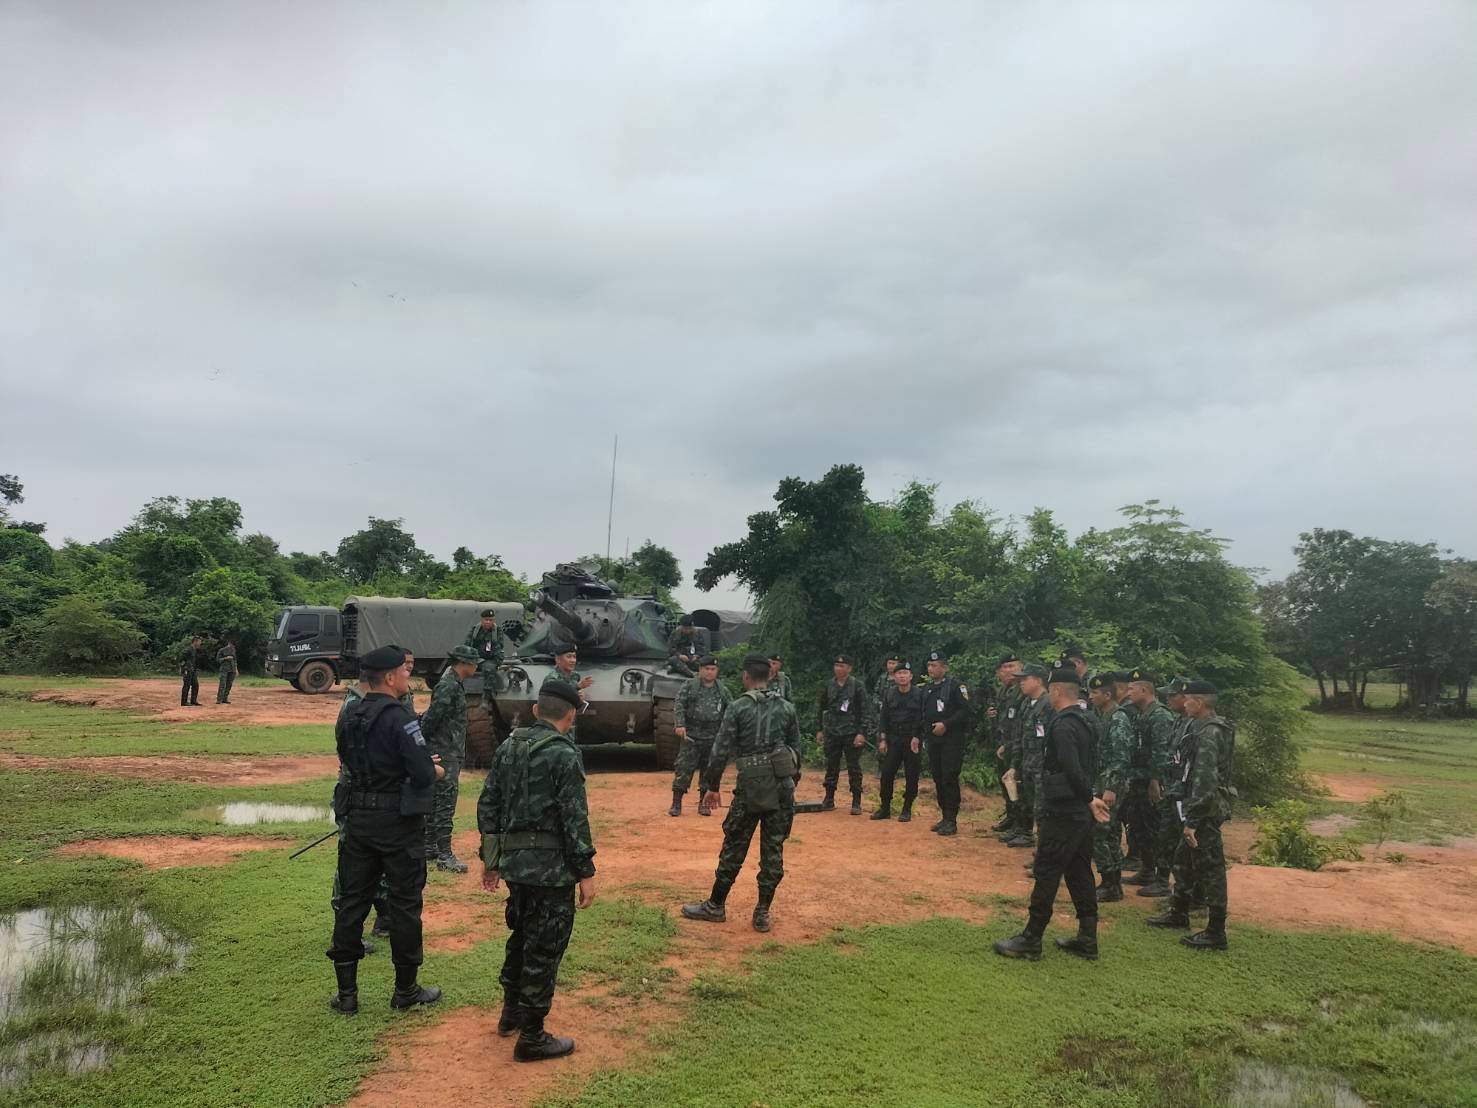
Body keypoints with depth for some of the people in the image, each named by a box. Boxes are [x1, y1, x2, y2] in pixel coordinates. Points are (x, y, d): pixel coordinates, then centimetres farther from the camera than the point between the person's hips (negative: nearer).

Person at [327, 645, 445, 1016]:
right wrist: (434, 770, 2)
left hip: (357, 820, 6)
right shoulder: (399, 718, -19)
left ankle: (346, 992, 19)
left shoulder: (348, 717, 5)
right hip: (398, 823, -6)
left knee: (352, 901, 12)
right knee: (405, 904, 7)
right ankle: (406, 990, 18)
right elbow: (423, 773, -23)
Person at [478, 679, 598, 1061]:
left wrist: (490, 858, 19)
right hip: (551, 867, -7)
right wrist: (586, 872, -11)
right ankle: (531, 1036, 11)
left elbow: (487, 805, 11)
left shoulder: (508, 747, 7)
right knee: (544, 949, 3)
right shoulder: (564, 755, -15)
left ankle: (511, 1013, 37)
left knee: (521, 935, 24)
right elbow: (575, 819, -17)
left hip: (513, 861, 7)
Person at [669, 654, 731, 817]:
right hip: (691, 736, -3)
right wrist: (680, 725, -16)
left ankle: (704, 804, 19)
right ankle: (676, 804, 3)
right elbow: (679, 704, -4)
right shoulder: (690, 686, 2)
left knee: (709, 770, 7)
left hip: (713, 738, 3)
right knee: (684, 769, -4)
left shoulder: (722, 691, 9)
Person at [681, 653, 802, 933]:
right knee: (773, 850, 8)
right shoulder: (787, 708, 6)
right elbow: (797, 750, 8)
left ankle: (715, 906, 20)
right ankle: (762, 913, 13)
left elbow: (721, 751, -6)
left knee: (734, 848, 8)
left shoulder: (738, 708, -4)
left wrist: (712, 786, 3)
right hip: (782, 784, 3)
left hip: (751, 785, -3)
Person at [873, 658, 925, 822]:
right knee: (887, 774, 1)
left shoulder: (919, 694, -3)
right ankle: (885, 808, 11)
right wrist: (882, 740, 0)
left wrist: (917, 738, -13)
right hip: (893, 739, 3)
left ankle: (907, 810, 12)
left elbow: (923, 719, -5)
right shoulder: (889, 693, 6)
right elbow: (883, 717, 6)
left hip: (912, 739, -3)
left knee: (911, 776, 1)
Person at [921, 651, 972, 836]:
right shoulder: (927, 688, 15)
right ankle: (945, 817, 19)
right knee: (938, 779, 10)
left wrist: (946, 725, -20)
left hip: (952, 739, -7)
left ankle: (951, 821, -2)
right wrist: (925, 733, 11)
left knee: (949, 779, -8)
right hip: (933, 741, 7)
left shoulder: (956, 685, -7)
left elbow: (965, 710, -14)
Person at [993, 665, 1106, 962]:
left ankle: (1030, 941, 5)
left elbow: (1073, 770, -26)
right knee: (1080, 874, 15)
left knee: (1047, 875, -2)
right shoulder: (1085, 722, 11)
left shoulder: (1063, 725, -19)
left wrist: (1088, 798, -14)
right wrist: (1089, 798, 11)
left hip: (1062, 812, -9)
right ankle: (1087, 940, 21)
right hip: (1081, 812, 9)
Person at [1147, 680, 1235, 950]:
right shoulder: (1203, 727, 11)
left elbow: (1205, 780, -26)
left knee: (1210, 868, -2)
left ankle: (1216, 933, 6)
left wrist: (1192, 820, -25)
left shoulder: (1208, 733, -21)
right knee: (1183, 859, 21)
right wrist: (1190, 815, 20)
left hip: (1206, 810, -10)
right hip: (1200, 808, 10)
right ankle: (1179, 912, 35)